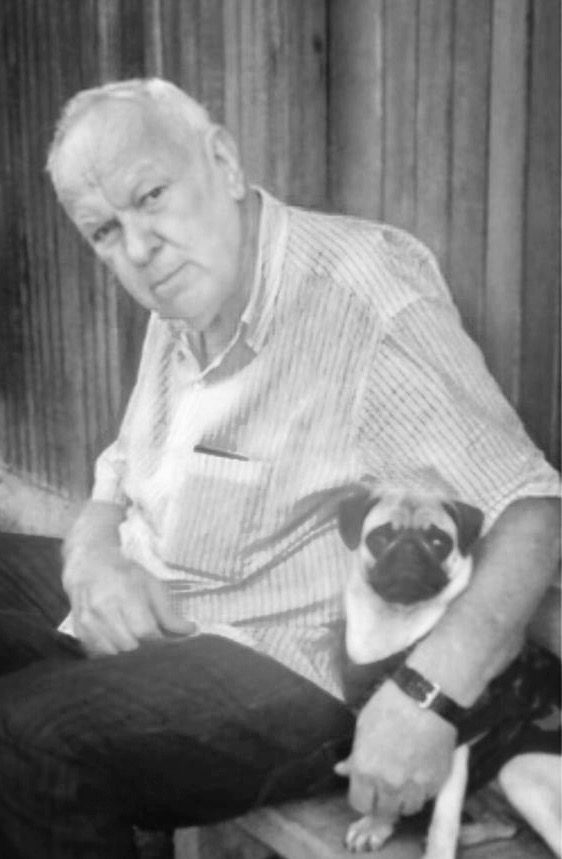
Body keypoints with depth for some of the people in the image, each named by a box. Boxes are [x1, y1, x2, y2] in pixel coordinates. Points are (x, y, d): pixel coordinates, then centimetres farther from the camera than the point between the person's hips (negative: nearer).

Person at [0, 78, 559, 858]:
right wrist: (94, 557, -7)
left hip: (285, 668, -8)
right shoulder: (184, 307, 10)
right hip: (139, 616, 9)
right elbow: (120, 480, 17)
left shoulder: (367, 296, -18)